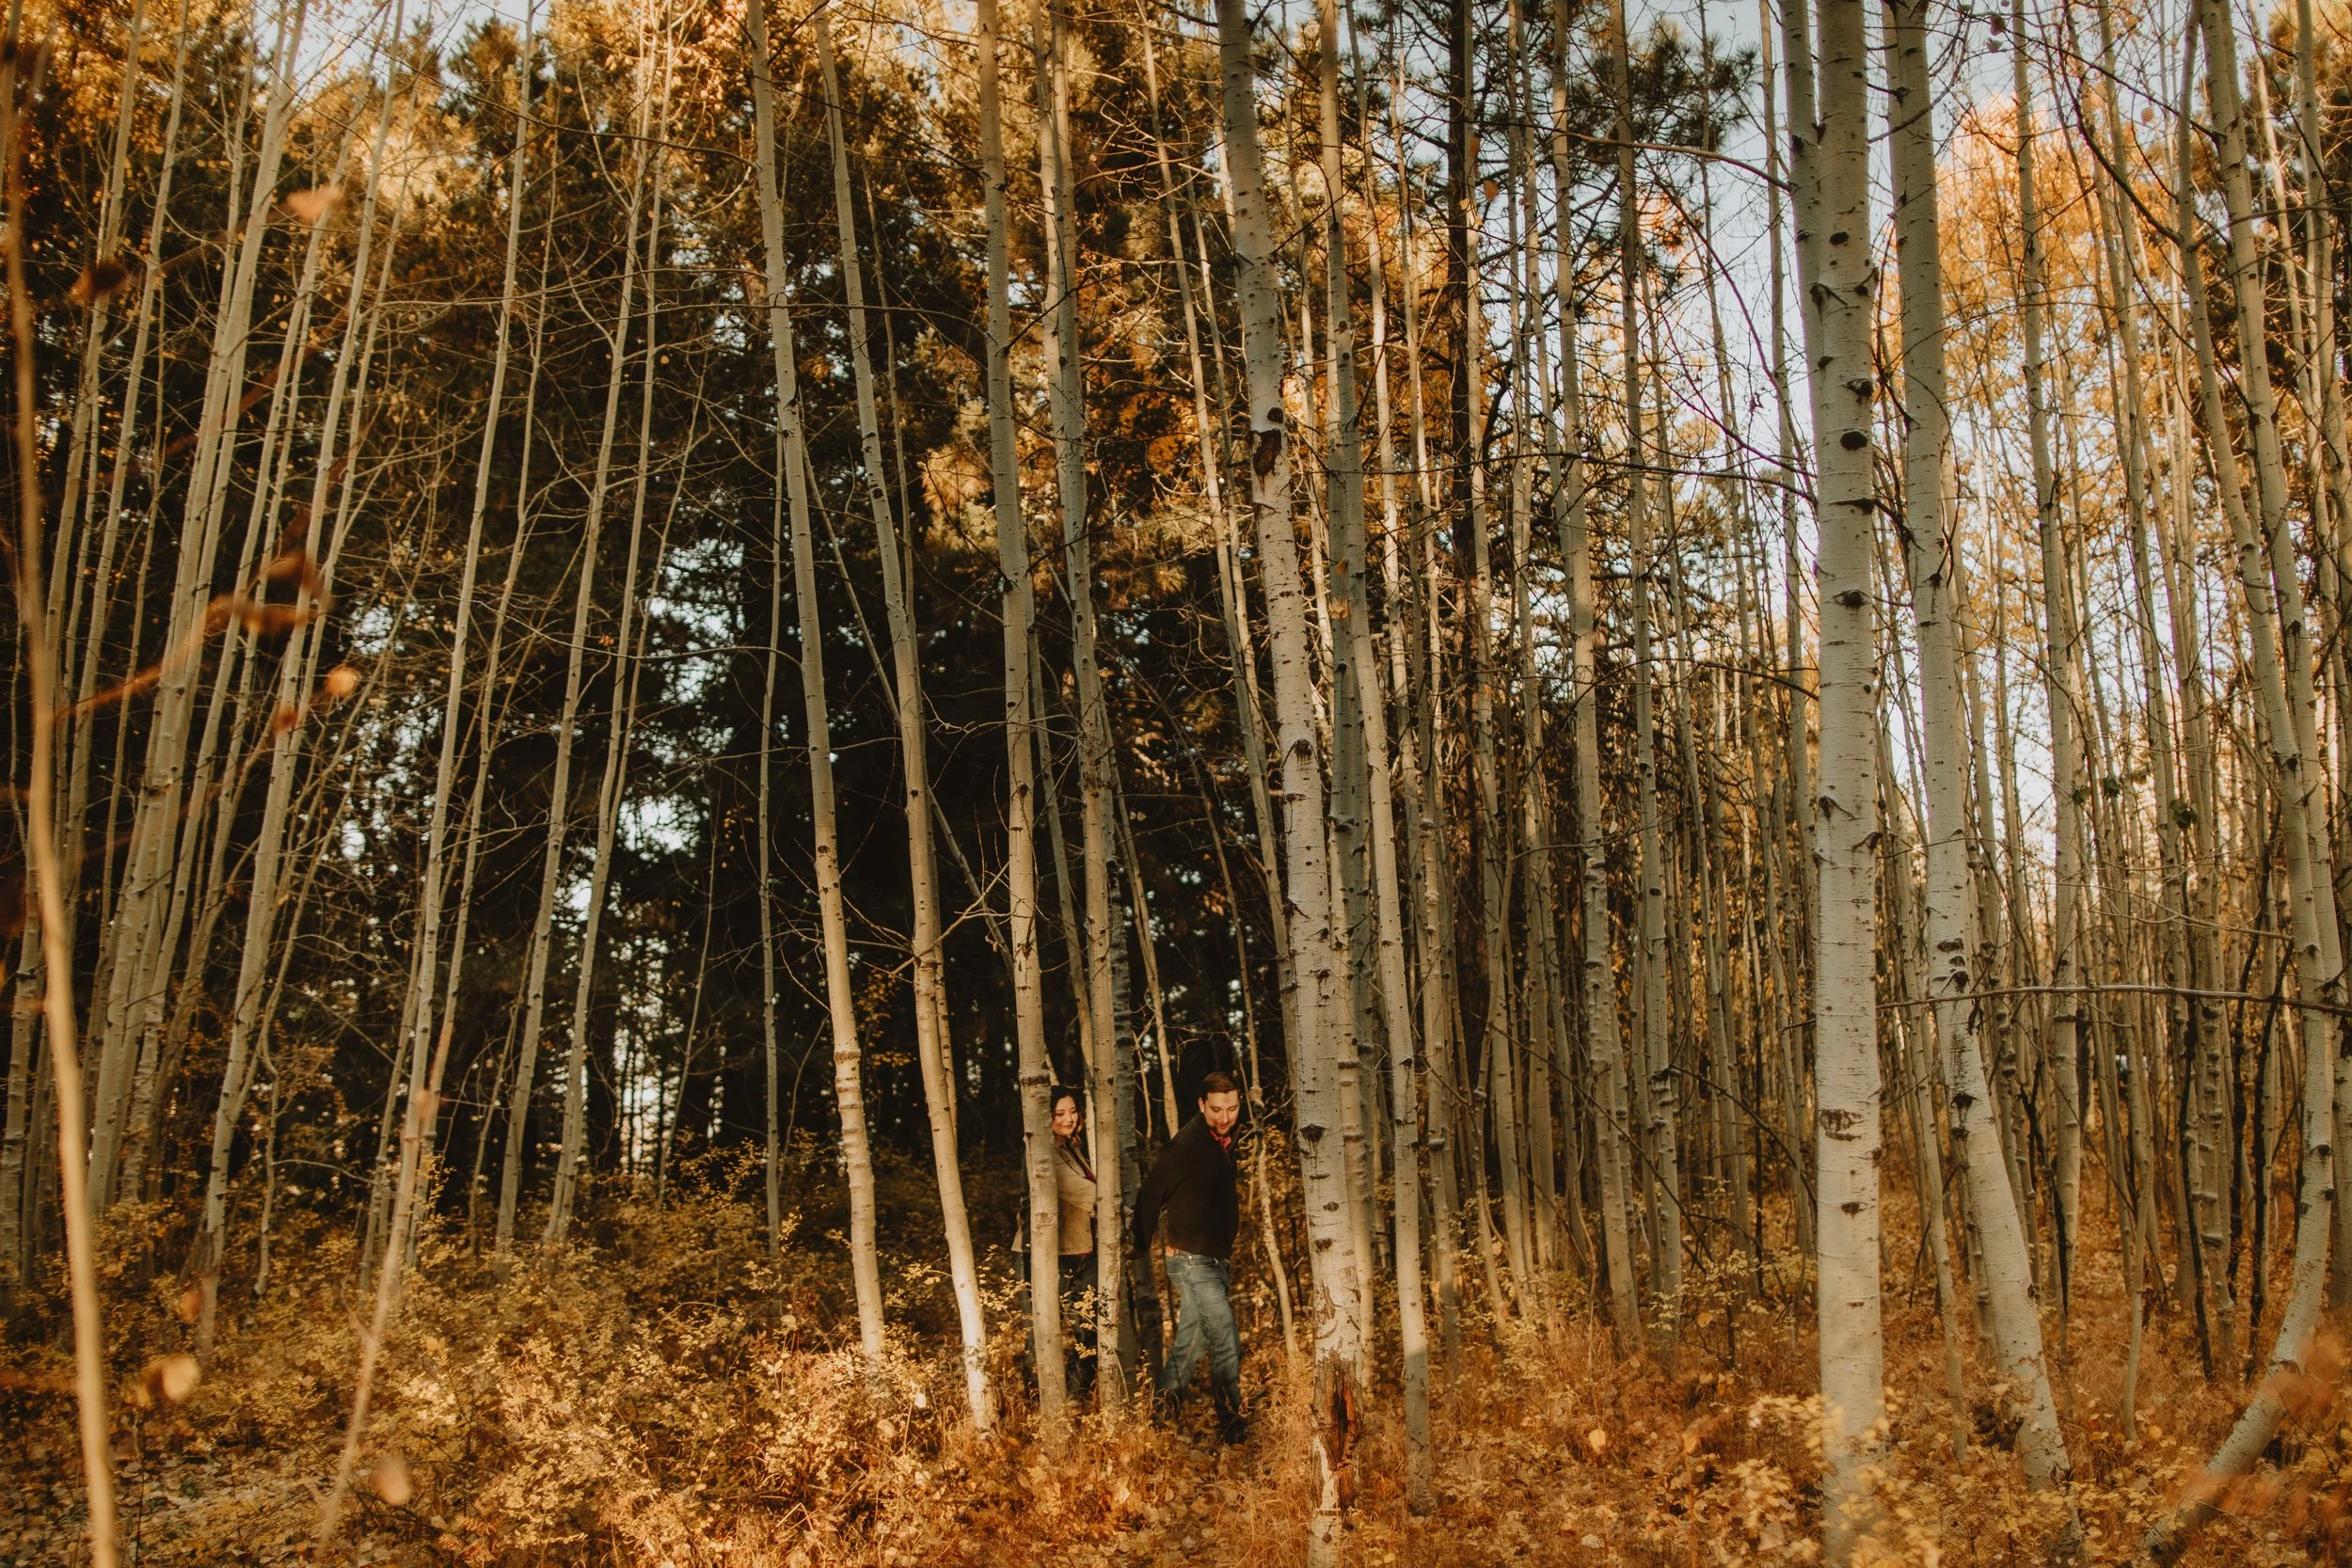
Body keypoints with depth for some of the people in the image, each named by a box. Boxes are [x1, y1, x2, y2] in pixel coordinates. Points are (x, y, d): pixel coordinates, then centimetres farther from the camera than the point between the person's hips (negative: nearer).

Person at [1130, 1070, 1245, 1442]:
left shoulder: (1223, 1143, 8)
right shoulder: (1186, 1145, -19)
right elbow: (1150, 1195, -12)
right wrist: (1141, 1248, -2)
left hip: (1216, 1261, 8)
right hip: (1193, 1262, -8)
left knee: (1190, 1346, 15)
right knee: (1227, 1344, -8)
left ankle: (1164, 1415, 25)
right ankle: (1231, 1426, 2)